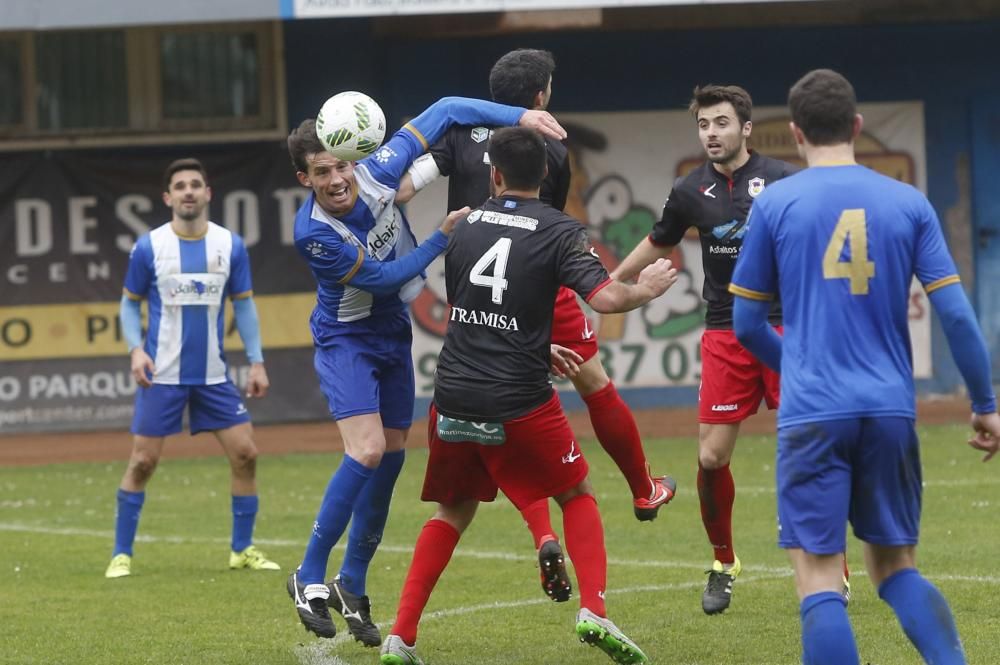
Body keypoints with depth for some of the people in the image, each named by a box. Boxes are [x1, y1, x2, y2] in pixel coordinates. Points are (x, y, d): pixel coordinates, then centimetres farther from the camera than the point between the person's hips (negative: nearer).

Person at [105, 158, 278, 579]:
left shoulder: (230, 245, 1)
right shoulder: (148, 247, -4)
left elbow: (243, 304, 9)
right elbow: (130, 303, 5)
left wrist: (256, 361, 2)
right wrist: (136, 349, -11)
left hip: (214, 375, 2)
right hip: (162, 375, -2)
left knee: (245, 454, -2)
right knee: (142, 462, -3)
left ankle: (242, 549, 12)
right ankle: (121, 554, 7)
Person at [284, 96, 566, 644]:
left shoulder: (378, 172, -17)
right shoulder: (312, 233, -28)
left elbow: (444, 112, -8)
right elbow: (382, 276, -20)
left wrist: (520, 116, -16)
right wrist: (444, 238, -22)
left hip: (393, 333, 6)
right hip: (345, 338, -6)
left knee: (390, 459, 7)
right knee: (367, 452, -22)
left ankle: (352, 586, 20)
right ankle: (309, 579, -11)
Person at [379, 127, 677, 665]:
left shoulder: (465, 226, 10)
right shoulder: (558, 231, -5)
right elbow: (605, 298, -17)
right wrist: (646, 290, 5)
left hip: (454, 398, 4)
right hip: (519, 402, -4)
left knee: (453, 511, 19)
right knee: (577, 495, 15)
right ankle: (593, 611, -3)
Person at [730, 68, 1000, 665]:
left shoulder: (775, 203, 0)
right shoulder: (908, 203, 4)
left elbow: (746, 323, 6)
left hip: (812, 415, -3)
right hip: (891, 412, 3)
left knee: (820, 580, -2)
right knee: (897, 567, 15)